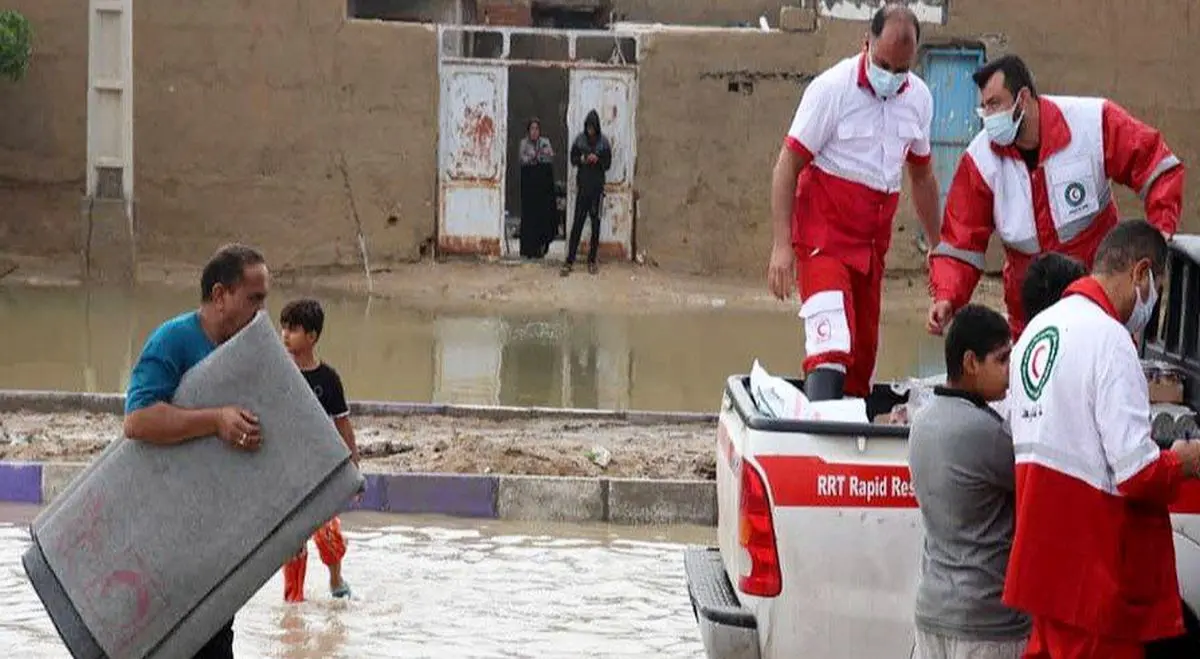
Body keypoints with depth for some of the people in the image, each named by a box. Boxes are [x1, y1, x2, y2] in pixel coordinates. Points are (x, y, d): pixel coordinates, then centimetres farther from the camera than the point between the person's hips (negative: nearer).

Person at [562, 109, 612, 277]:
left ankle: (592, 260, 13)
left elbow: (608, 164, 2)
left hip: (597, 187, 0)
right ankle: (569, 261, -5)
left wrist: (598, 160, -18)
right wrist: (581, 160, -14)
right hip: (582, 186, 0)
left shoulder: (604, 142, -1)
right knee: (577, 223, -4)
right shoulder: (580, 140, 1)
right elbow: (572, 159, 7)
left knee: (596, 223, 4)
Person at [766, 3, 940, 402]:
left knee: (864, 351, 7)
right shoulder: (833, 88, -10)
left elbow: (921, 175, 22)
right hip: (825, 231, -6)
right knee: (832, 340, -21)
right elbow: (788, 166, -9)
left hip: (874, 240, 6)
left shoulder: (919, 98, 8)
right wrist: (781, 245, -16)